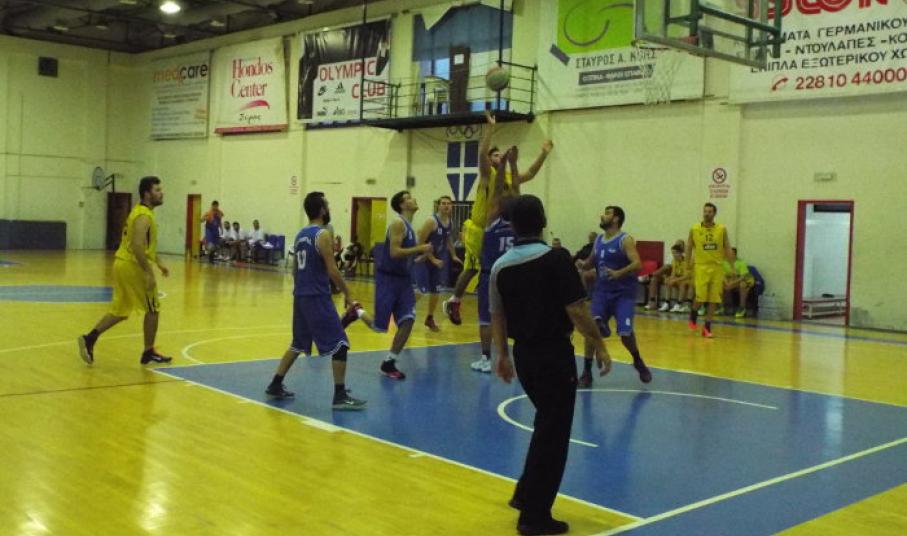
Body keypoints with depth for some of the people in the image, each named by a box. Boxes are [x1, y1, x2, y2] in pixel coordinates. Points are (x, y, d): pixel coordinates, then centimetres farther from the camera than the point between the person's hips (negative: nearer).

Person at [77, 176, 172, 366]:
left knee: (120, 310, 15)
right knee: (153, 309, 3)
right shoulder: (144, 216, -16)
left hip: (123, 265, 9)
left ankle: (90, 338, 7)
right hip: (133, 266, -9)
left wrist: (159, 263, 26)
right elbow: (138, 247, -27)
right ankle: (149, 353, 11)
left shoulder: (141, 212, 16)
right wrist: (149, 273, -27)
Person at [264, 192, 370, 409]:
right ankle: (340, 396, -6)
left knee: (298, 344, 21)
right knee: (339, 344, -5)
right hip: (317, 298, -9)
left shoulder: (300, 235, 13)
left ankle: (275, 386, 24)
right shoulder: (323, 235, -13)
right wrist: (348, 294, -9)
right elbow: (332, 271, -17)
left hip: (300, 296, 9)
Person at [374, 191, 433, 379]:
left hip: (403, 279, 8)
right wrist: (420, 248, -22)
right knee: (378, 325, -5)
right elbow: (394, 253, -25)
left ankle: (388, 363, 5)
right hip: (387, 278, -8)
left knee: (407, 321, -3)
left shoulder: (409, 227, 15)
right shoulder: (398, 224, -14)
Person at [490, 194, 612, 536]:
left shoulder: (500, 266, 3)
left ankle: (525, 494, 32)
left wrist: (503, 355, 22)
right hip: (554, 354, -6)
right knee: (553, 433, 5)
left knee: (547, 424, 25)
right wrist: (600, 347, -8)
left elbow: (497, 316, 10)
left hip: (523, 354, 6)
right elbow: (576, 310, -17)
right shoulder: (555, 258, -14)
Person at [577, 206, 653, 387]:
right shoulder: (598, 240, 10)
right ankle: (587, 372, 1)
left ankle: (638, 362, 19)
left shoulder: (625, 240, -11)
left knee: (625, 333, -12)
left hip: (623, 293, -5)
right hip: (602, 291, 5)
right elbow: (590, 263, 23)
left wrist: (619, 273, -39)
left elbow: (637, 264, -22)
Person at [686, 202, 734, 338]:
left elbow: (727, 249, 6)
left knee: (714, 299, 2)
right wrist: (688, 267, 0)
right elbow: (689, 248, 6)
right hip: (701, 266, -2)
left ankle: (707, 327, 13)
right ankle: (693, 315, 20)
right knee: (700, 297, -11)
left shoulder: (722, 229, 3)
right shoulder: (694, 229, 1)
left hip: (717, 267, 2)